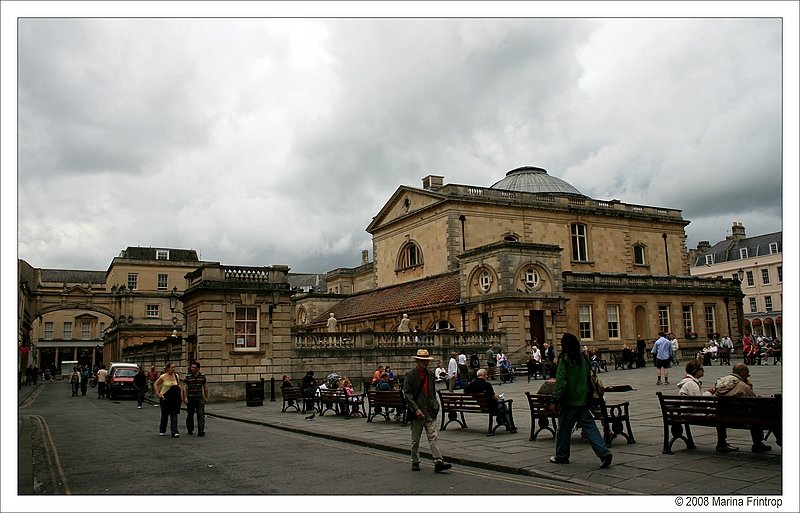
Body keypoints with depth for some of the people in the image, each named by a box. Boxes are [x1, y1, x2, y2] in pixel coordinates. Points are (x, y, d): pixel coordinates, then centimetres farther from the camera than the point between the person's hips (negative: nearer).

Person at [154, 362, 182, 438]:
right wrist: (158, 394, -8)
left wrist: (179, 387, -1)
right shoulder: (163, 377, -10)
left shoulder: (176, 376, 2)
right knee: (165, 414, 9)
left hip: (174, 398, 3)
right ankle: (162, 431, 29)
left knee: (174, 415, -5)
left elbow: (179, 384, 19)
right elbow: (155, 384, -2)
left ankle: (174, 432, -8)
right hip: (165, 398, -3)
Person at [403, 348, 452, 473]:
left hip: (430, 411, 4)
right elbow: (407, 394, -12)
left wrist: (435, 406, 11)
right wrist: (416, 409, -19)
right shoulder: (410, 375, -7)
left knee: (434, 436, -5)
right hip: (417, 411, -4)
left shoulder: (430, 374, 11)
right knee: (415, 439, 8)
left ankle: (438, 462, -9)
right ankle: (415, 462, 22)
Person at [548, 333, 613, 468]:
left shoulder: (564, 359, -12)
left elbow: (561, 382, -17)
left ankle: (561, 456, 19)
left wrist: (555, 401, -14)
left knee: (563, 429, 8)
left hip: (568, 401, -5)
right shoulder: (582, 358, 7)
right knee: (589, 427, 5)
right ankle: (604, 452, -8)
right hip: (583, 400, 6)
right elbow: (588, 379, 15)